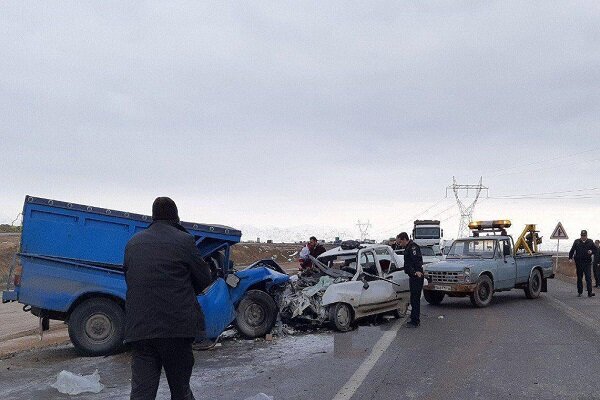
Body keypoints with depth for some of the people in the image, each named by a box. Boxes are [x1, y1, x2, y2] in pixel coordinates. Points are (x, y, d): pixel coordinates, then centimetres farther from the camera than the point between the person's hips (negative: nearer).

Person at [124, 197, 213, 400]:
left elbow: (128, 278, 15)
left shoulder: (133, 242, 11)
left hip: (138, 327, 4)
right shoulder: (184, 240, -4)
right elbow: (204, 279, 1)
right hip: (176, 326, -3)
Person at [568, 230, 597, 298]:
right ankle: (579, 292, 16)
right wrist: (570, 258, -7)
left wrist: (591, 251, -9)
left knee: (588, 277, -9)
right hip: (579, 263, 1)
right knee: (579, 278, 8)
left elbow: (595, 249, 12)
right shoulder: (577, 242, 5)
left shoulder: (590, 242, 6)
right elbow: (572, 250, 4)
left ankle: (590, 292, -12)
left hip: (587, 262, -1)